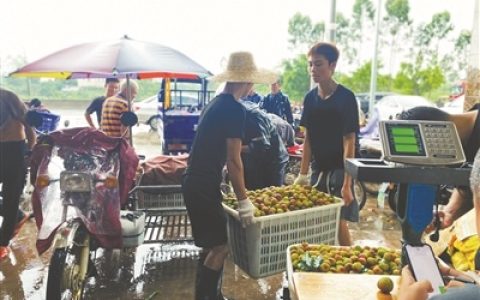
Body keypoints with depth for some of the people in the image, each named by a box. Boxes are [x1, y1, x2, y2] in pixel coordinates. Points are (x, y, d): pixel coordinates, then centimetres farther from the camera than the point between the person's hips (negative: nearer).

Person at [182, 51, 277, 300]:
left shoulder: (214, 103, 14)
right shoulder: (235, 109, -15)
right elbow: (233, 161, -18)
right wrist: (244, 201, -11)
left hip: (195, 182, 10)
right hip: (204, 187, -9)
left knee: (212, 245, 17)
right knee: (219, 247, -2)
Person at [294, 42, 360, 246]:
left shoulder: (345, 97, -12)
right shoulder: (310, 98, 5)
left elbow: (349, 141, -14)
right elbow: (308, 138, 8)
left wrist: (347, 183, -19)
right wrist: (302, 173, 5)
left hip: (339, 169, -5)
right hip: (318, 168, 6)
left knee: (339, 222, -5)